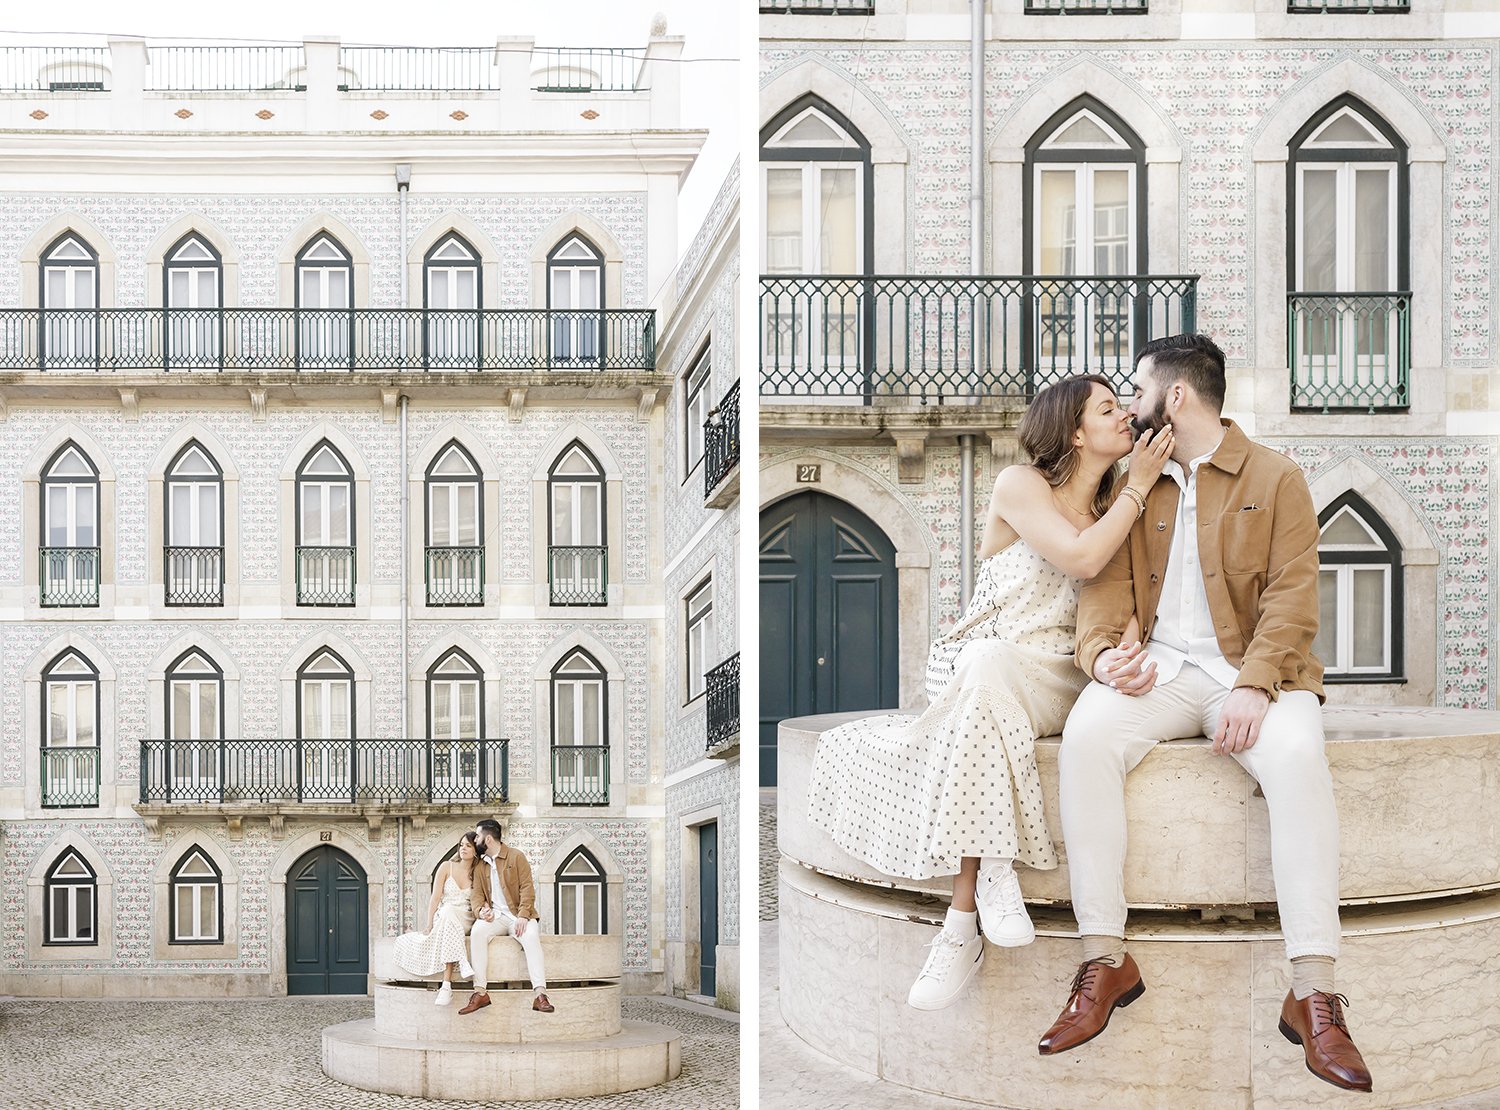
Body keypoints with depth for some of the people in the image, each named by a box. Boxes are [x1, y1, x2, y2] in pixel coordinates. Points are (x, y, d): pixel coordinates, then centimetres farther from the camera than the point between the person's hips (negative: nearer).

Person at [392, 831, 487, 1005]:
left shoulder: (480, 874, 11)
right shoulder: (447, 867, 7)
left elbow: (484, 899, 9)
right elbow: (435, 897, 1)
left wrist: (485, 908, -15)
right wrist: (429, 924, -8)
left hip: (466, 922, 0)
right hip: (443, 917, 0)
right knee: (448, 910, -38)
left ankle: (447, 985, -50)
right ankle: (463, 964, -50)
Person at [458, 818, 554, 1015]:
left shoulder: (516, 856, 1)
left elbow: (527, 888, -6)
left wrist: (523, 916, -20)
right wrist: (480, 910, -10)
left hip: (518, 916, -3)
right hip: (495, 916, 3)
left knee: (531, 935, -36)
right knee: (477, 931, -31)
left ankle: (540, 995, -46)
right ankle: (480, 992, -36)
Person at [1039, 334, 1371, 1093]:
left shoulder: (1275, 479, 5)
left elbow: (1292, 598, -4)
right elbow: (1108, 583, 8)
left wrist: (1255, 687, -20)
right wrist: (1103, 651, -15)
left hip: (1250, 670, -3)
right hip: (1157, 669, 3)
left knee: (1298, 758, -35)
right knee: (1086, 738, -31)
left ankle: (1313, 991, -36)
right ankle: (1104, 960, -28)